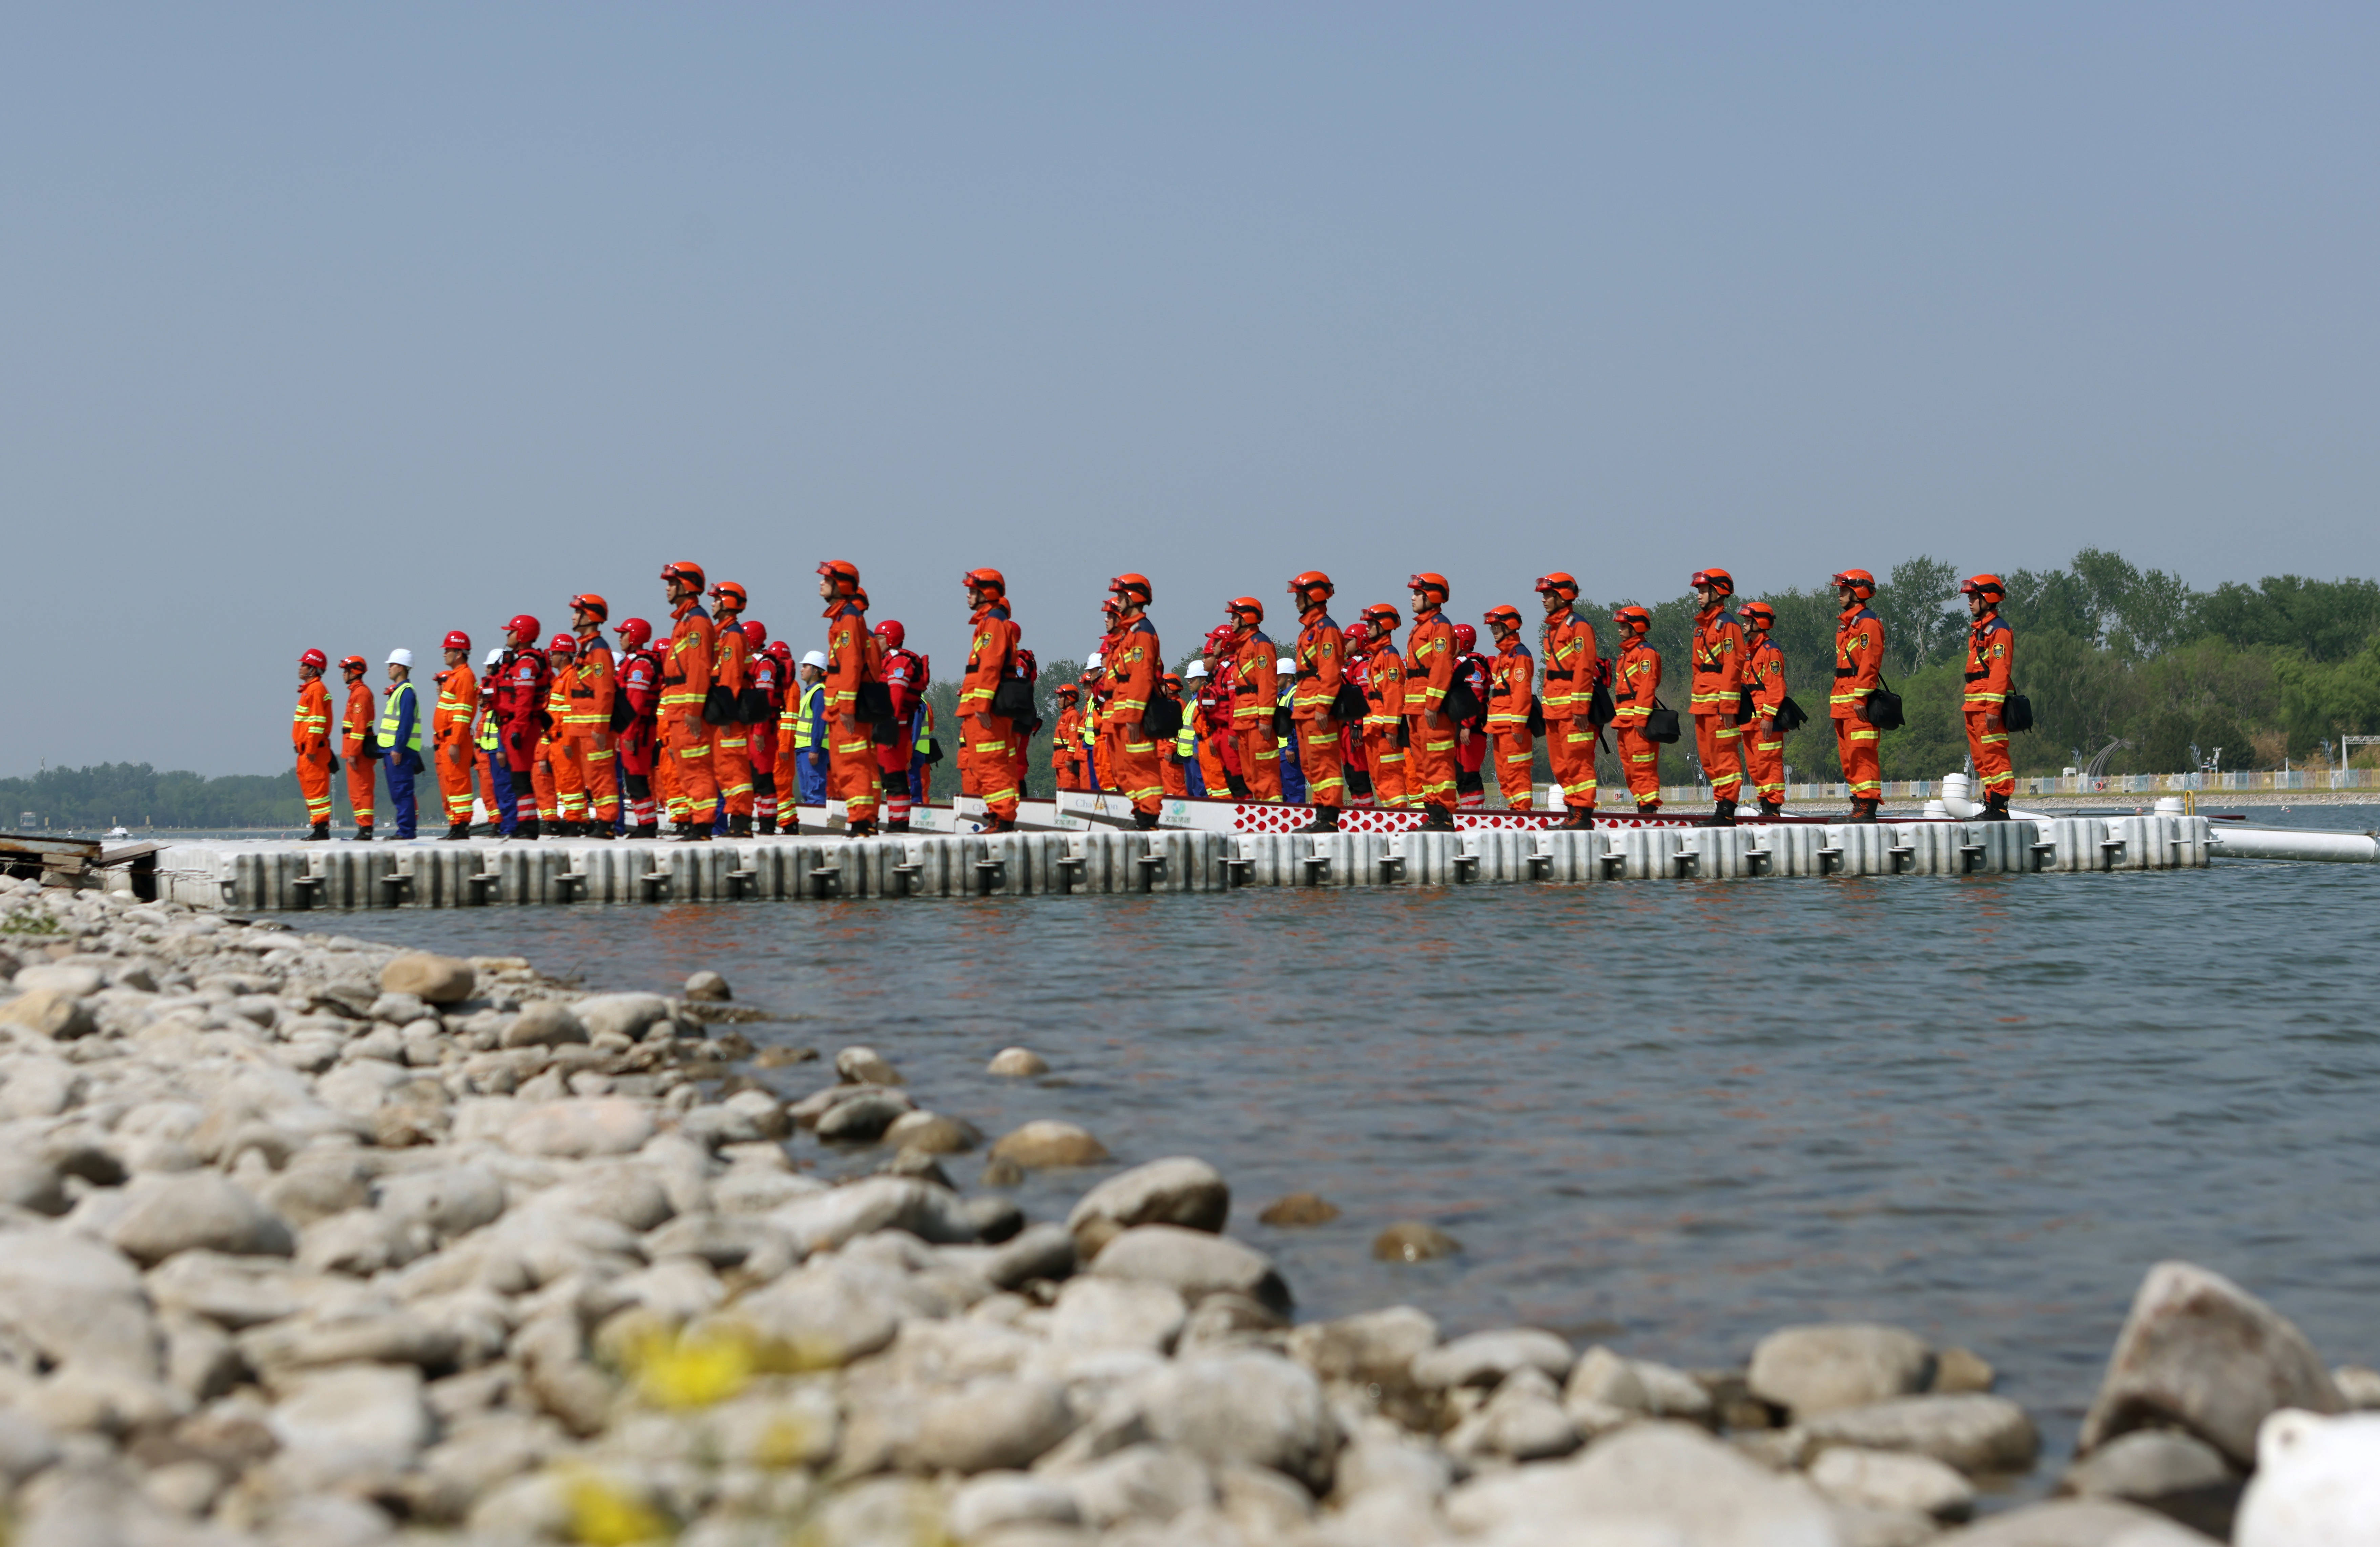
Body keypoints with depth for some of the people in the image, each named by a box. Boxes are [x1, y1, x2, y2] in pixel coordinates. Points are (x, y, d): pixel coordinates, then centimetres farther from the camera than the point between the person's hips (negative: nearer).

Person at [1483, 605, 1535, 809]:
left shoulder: (1519, 654, -10)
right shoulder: (1502, 656, 21)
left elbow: (1522, 691, -17)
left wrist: (1518, 725, -22)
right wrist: (1491, 724, 20)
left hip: (1512, 724, -10)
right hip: (1500, 726, 10)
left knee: (1516, 770, -11)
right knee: (1504, 772, 11)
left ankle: (1523, 808, -11)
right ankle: (1515, 807, 15)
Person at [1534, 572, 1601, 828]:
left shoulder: (1578, 625, -9)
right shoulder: (1552, 629, 20)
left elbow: (1584, 667, -16)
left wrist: (1581, 708, -21)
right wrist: (1547, 705, 20)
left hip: (1574, 708, -10)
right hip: (1555, 709, 10)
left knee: (1578, 760, -9)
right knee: (1561, 764, 10)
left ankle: (1583, 813, -8)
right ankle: (1573, 811, 14)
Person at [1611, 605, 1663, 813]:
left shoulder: (1645, 652, -8)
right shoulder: (1626, 654, 22)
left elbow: (1647, 687, -16)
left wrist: (1641, 718, -22)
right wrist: (1618, 720, 19)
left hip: (1639, 719, -10)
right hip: (1625, 721, 10)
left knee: (1643, 765, -11)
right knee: (1630, 767, 9)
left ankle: (1649, 805, -11)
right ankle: (1642, 804, 12)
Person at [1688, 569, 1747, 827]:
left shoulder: (1727, 624, -10)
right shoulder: (1702, 625, 18)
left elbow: (1733, 665, -16)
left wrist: (1729, 705, -20)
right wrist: (1697, 698, 20)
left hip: (1720, 700, -10)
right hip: (1703, 701, 10)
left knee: (1724, 754, -7)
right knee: (1707, 756, 10)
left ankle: (1727, 812, -7)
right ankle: (1722, 807, 15)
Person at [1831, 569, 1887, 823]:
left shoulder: (1868, 622, -10)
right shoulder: (1846, 623, 21)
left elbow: (1869, 662, -18)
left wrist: (1860, 697, -23)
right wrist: (1837, 700, 21)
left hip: (1859, 703, -11)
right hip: (1844, 702, 11)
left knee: (1861, 753, -12)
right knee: (1849, 756, 10)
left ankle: (1868, 807, -13)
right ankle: (1860, 804, 13)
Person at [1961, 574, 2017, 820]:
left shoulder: (1999, 629, -11)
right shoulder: (1978, 630, 20)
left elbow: (2001, 670, -18)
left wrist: (1994, 707, -24)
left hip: (1990, 703, -10)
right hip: (1975, 706, 10)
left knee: (1994, 755, -11)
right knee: (1981, 757, 11)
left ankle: (2000, 807, -11)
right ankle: (1991, 805, 14)